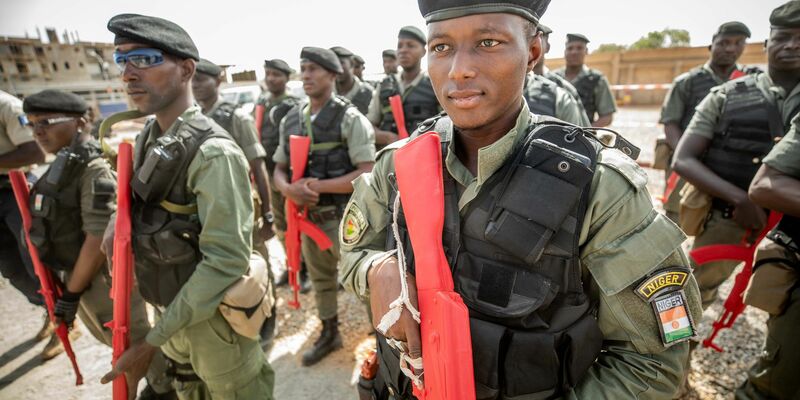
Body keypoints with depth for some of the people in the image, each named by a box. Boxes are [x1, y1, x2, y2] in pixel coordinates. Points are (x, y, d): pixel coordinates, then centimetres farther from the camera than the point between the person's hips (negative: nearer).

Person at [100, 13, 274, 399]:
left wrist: (154, 340, -21)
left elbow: (226, 261, -28)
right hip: (169, 311, 7)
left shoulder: (213, 153, -25)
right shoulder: (148, 138, 1)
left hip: (211, 318, -7)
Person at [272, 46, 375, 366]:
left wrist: (318, 186, -20)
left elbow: (367, 174, -18)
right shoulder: (290, 119, 7)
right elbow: (279, 168, 12)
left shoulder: (349, 118, -11)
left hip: (345, 217, -6)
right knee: (319, 278, 21)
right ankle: (329, 333, 43)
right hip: (308, 216, 6)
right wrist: (289, 189, -11)